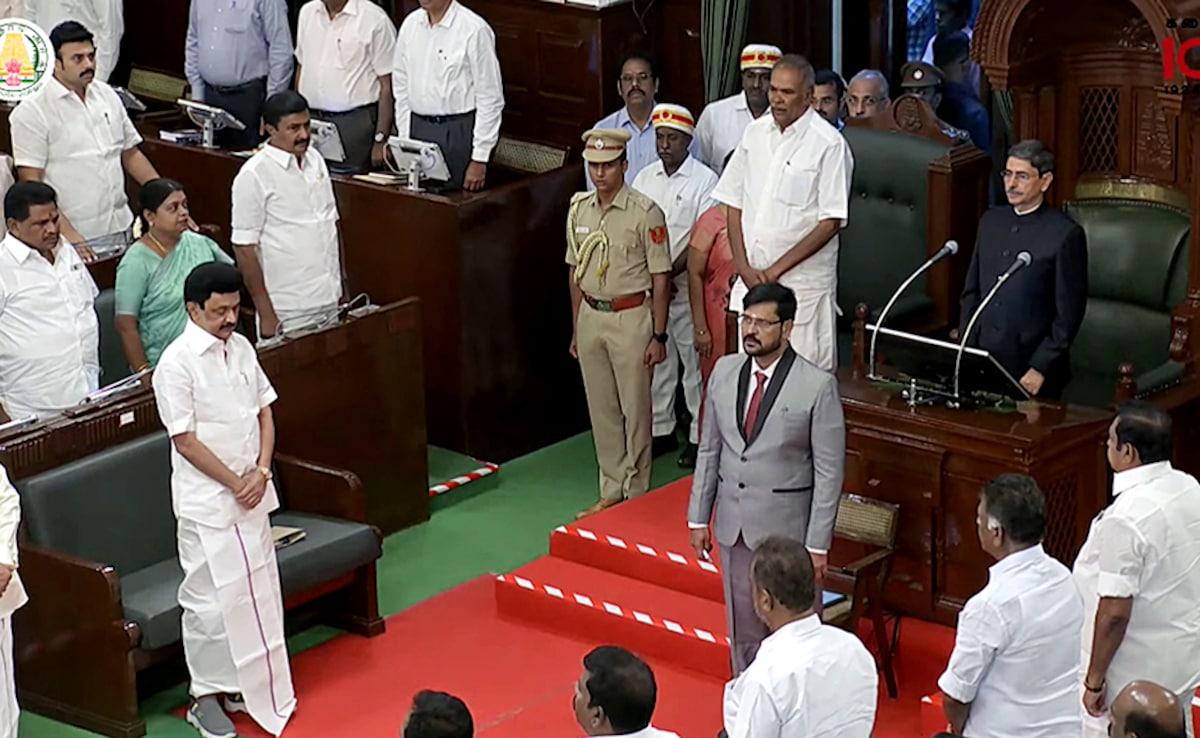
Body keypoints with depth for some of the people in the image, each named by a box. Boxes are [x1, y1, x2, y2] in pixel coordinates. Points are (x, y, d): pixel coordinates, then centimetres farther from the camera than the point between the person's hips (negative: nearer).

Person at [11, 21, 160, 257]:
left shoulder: (107, 96, 12)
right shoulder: (32, 112, -7)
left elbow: (131, 154, 20)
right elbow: (31, 180, -12)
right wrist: (67, 233, -20)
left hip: (120, 229, 6)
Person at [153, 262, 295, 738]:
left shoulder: (241, 349, 5)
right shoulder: (177, 364, -16)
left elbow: (264, 412, 10)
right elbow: (186, 440, -16)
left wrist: (261, 472, -5)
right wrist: (235, 483, -13)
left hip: (251, 492, 7)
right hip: (206, 500, -7)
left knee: (259, 591, 13)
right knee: (210, 601, -1)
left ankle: (246, 686, 27)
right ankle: (206, 696, 11)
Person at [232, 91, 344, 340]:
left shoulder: (315, 160, 8)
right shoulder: (254, 175, -12)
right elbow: (244, 248, -12)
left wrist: (341, 287, 15)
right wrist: (265, 313, -13)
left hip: (330, 302, 6)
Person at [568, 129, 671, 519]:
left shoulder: (645, 213, -13)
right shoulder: (578, 209, 5)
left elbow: (661, 278, -10)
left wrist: (658, 336, -11)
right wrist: (576, 328, 15)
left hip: (630, 316, -6)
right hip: (591, 315, 6)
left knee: (635, 408, 2)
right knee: (601, 408, 12)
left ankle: (636, 495, 11)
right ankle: (612, 490, 22)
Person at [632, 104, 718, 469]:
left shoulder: (704, 180, -8)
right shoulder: (645, 178, 8)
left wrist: (671, 273, -17)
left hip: (686, 286, -5)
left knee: (694, 360, 1)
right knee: (656, 359, 12)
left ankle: (699, 434, 10)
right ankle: (660, 428, 24)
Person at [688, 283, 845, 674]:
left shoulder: (818, 386, -14)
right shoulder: (724, 371, 2)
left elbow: (829, 472, -12)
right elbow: (709, 450, 9)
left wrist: (818, 544, -13)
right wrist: (699, 517, 8)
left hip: (786, 526, -5)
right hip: (734, 524, 5)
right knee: (742, 626, 15)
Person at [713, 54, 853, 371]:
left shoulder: (828, 144, -8)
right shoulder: (756, 133, 9)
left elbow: (831, 222, -11)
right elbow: (734, 203, 11)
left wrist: (777, 269, -12)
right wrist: (744, 267, -1)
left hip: (803, 281, -5)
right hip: (751, 277, 5)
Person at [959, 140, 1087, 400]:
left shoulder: (1066, 234, -11)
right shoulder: (991, 220, 7)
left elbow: (1068, 315, -11)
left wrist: (1040, 369, -13)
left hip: (1031, 370, -5)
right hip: (982, 359, 5)